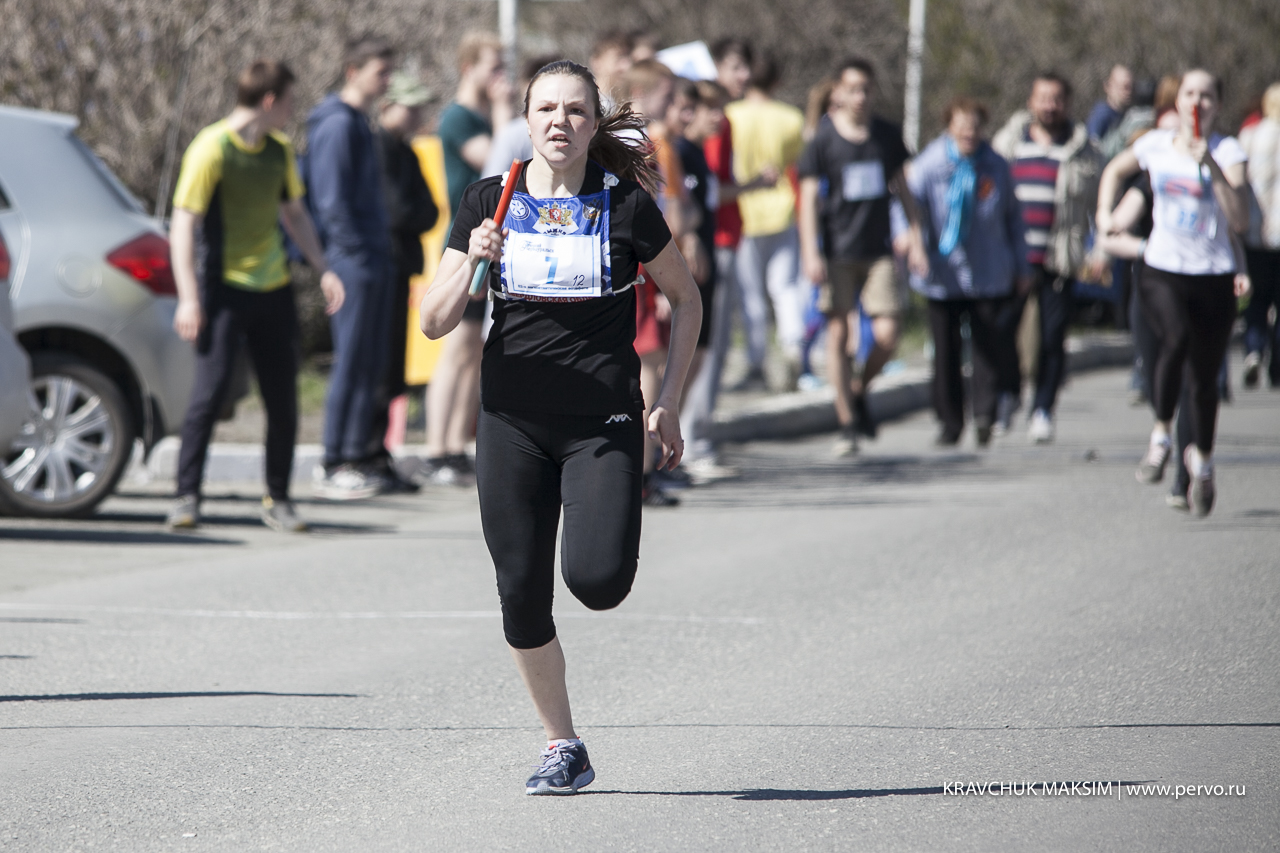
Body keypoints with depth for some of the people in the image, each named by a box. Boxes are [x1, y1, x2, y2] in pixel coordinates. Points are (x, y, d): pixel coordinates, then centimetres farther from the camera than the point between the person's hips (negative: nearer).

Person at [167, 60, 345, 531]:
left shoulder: (279, 150, 11)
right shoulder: (212, 148, -11)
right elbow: (183, 224, -13)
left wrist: (323, 268, 13)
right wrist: (188, 297, -19)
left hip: (274, 289, 6)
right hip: (224, 287, -6)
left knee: (283, 399, 5)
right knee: (211, 389, -14)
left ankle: (277, 500, 16)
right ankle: (187, 496, -9)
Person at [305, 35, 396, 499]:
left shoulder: (358, 122, 18)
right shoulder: (337, 123, -12)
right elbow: (331, 199, -16)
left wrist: (380, 251, 16)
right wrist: (356, 251, -17)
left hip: (372, 259, 10)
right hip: (353, 258, -10)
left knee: (371, 364, 11)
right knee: (351, 361, -7)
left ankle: (355, 457, 16)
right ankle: (335, 466, -3)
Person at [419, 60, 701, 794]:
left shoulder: (626, 206, -3)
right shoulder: (489, 203, 2)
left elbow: (687, 298, 10)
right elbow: (435, 323, 2)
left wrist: (670, 402, 4)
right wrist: (469, 265, -17)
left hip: (605, 422, -2)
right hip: (514, 423, 2)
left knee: (595, 581, -19)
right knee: (523, 596, -1)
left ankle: (614, 543, 19)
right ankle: (565, 750, 16)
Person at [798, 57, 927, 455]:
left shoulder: (888, 135, 8)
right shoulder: (823, 139, -3)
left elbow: (902, 189, 17)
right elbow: (808, 197, -4)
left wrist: (916, 242, 12)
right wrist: (811, 253, -12)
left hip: (879, 250, 3)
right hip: (838, 252, -3)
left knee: (887, 334, -7)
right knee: (838, 333, -3)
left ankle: (859, 391, 21)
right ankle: (847, 423, 4)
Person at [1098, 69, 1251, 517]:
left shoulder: (1227, 151, -4)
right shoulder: (1155, 145, 5)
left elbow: (1240, 220, -17)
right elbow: (1116, 169, 28)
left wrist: (1213, 167, -25)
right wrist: (1105, 212, 13)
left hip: (1214, 277, 0)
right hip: (1161, 272, 0)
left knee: (1205, 377, 6)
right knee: (1176, 338, -31)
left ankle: (1202, 461, 33)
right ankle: (1160, 437, -14)